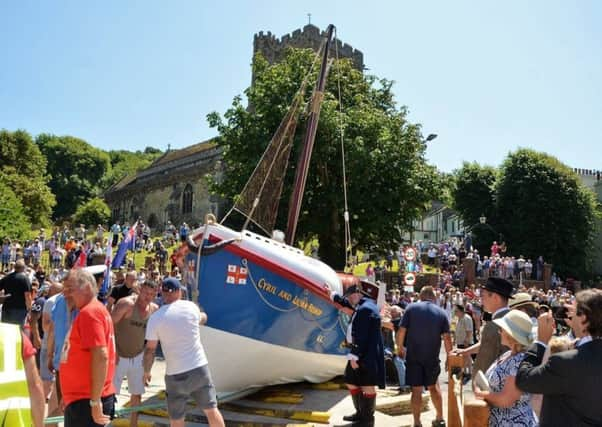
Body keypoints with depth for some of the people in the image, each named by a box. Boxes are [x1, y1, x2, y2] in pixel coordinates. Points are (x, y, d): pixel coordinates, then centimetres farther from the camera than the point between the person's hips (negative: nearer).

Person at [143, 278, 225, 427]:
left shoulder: (155, 317, -8)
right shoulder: (191, 306, -1)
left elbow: (150, 349, -4)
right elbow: (202, 319, 22)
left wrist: (146, 372, 12)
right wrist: (203, 315, 45)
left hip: (176, 375, -2)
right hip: (200, 368, 2)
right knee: (211, 410, 17)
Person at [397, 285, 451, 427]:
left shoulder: (411, 308, -4)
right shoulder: (442, 313, 0)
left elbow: (401, 331, -8)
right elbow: (447, 337, -4)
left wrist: (400, 348, 7)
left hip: (413, 356, -2)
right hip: (432, 357, 2)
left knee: (416, 390, 5)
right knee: (433, 386, 21)